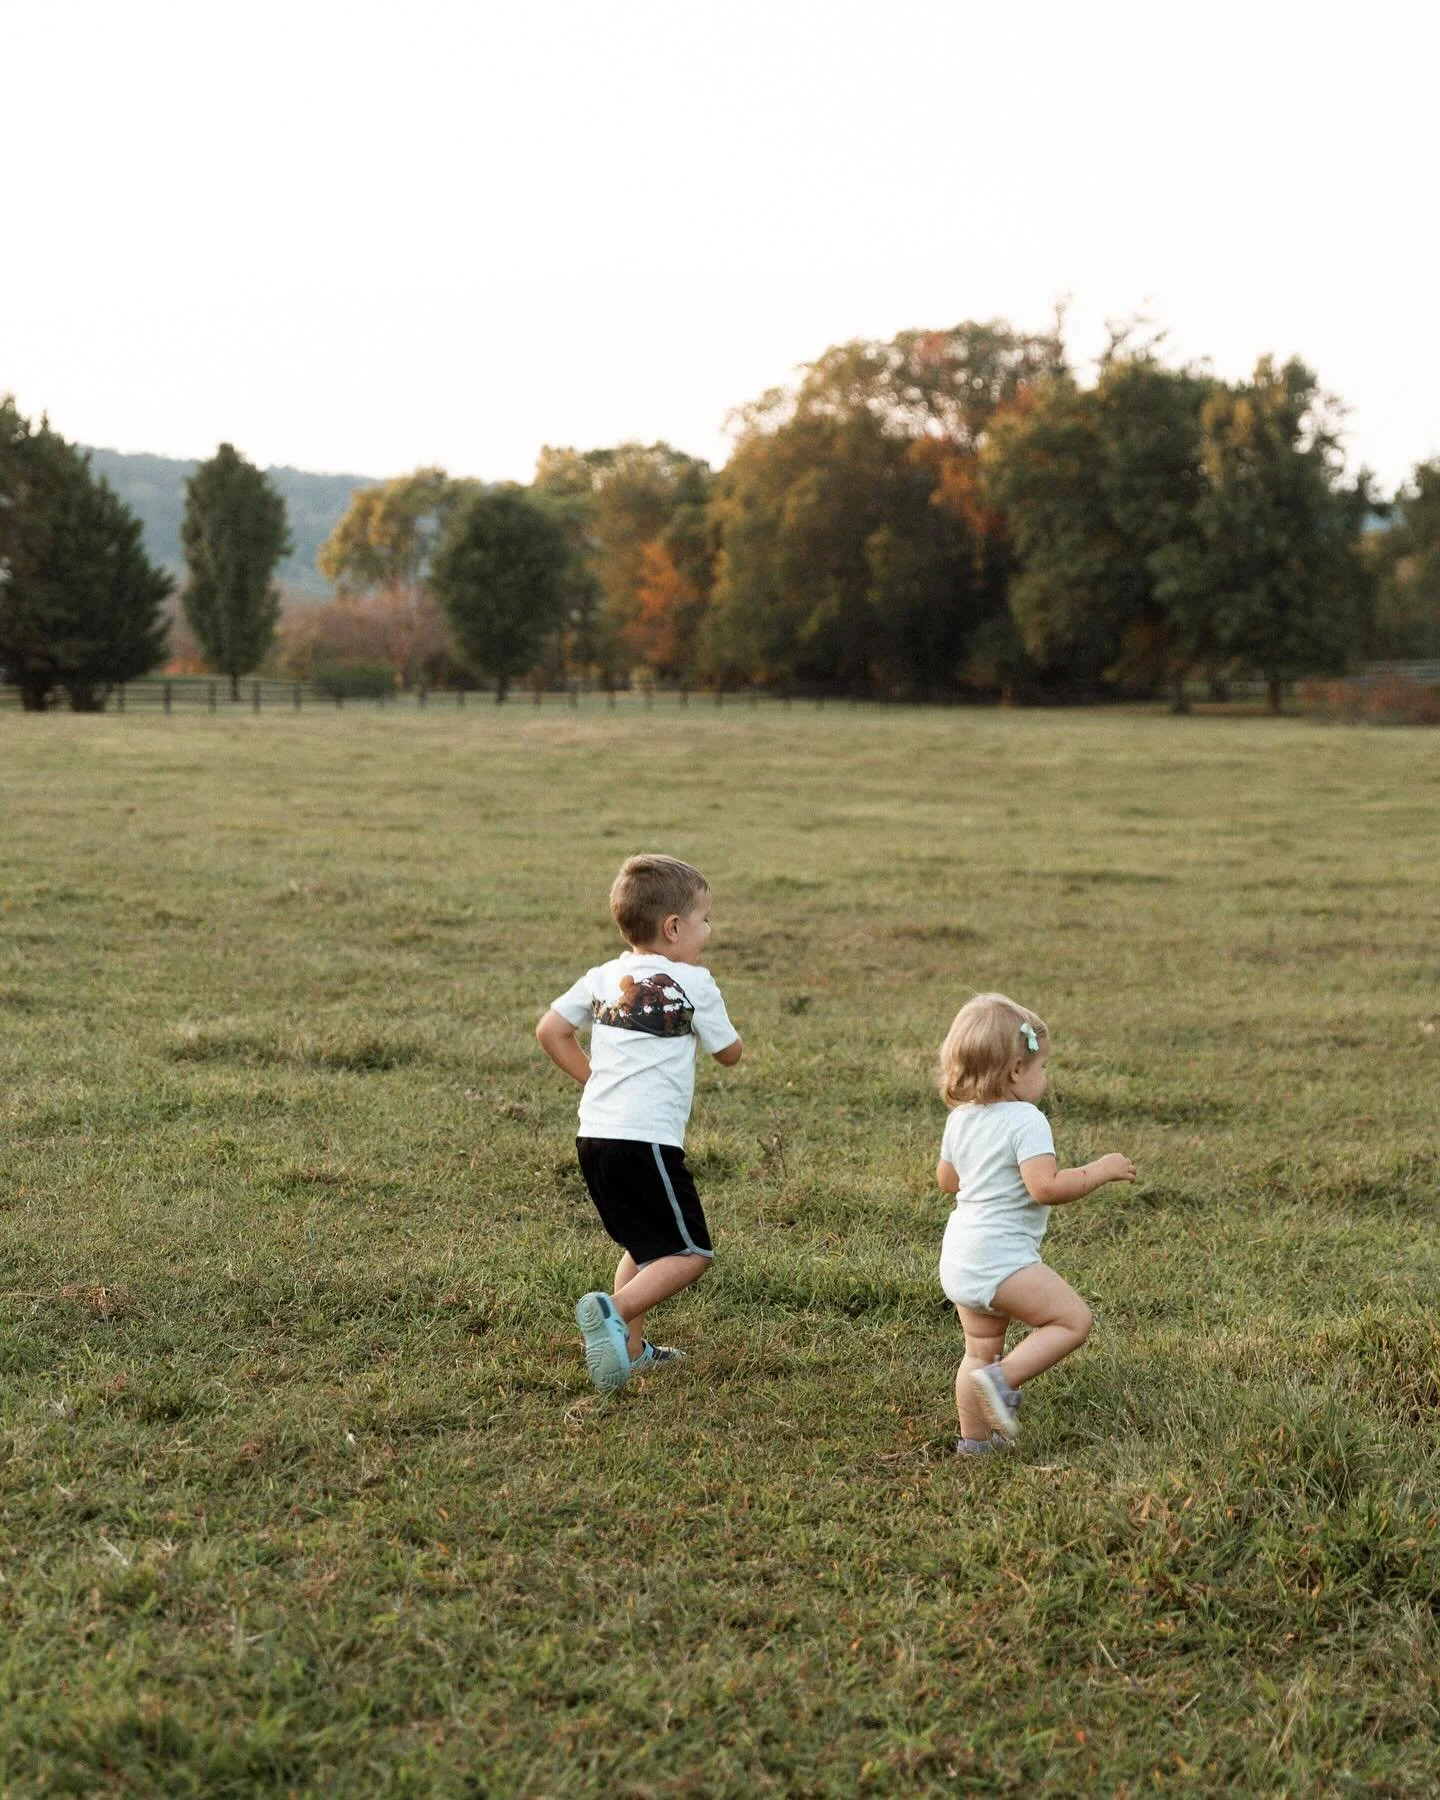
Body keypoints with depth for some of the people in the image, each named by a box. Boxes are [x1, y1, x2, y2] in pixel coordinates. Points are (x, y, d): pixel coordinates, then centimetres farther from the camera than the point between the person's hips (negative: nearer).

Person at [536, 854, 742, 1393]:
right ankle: (613, 1310, -23)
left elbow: (550, 1031, 13)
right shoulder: (692, 983, -3)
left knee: (646, 1244, 24)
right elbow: (729, 1053, 8)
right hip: (647, 1140, -8)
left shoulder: (603, 977, 12)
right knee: (690, 1253, -3)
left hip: (594, 1134, 8)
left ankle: (631, 1347, 24)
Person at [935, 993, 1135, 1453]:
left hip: (959, 1258, 9)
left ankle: (975, 1437, 23)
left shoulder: (961, 1118, 9)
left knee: (981, 1348, 19)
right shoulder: (1025, 1121, -16)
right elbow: (1046, 1188, -25)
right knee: (1073, 1320, -3)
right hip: (1001, 1257, -9)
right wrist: (1100, 1170, -13)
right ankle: (1001, 1379, -12)